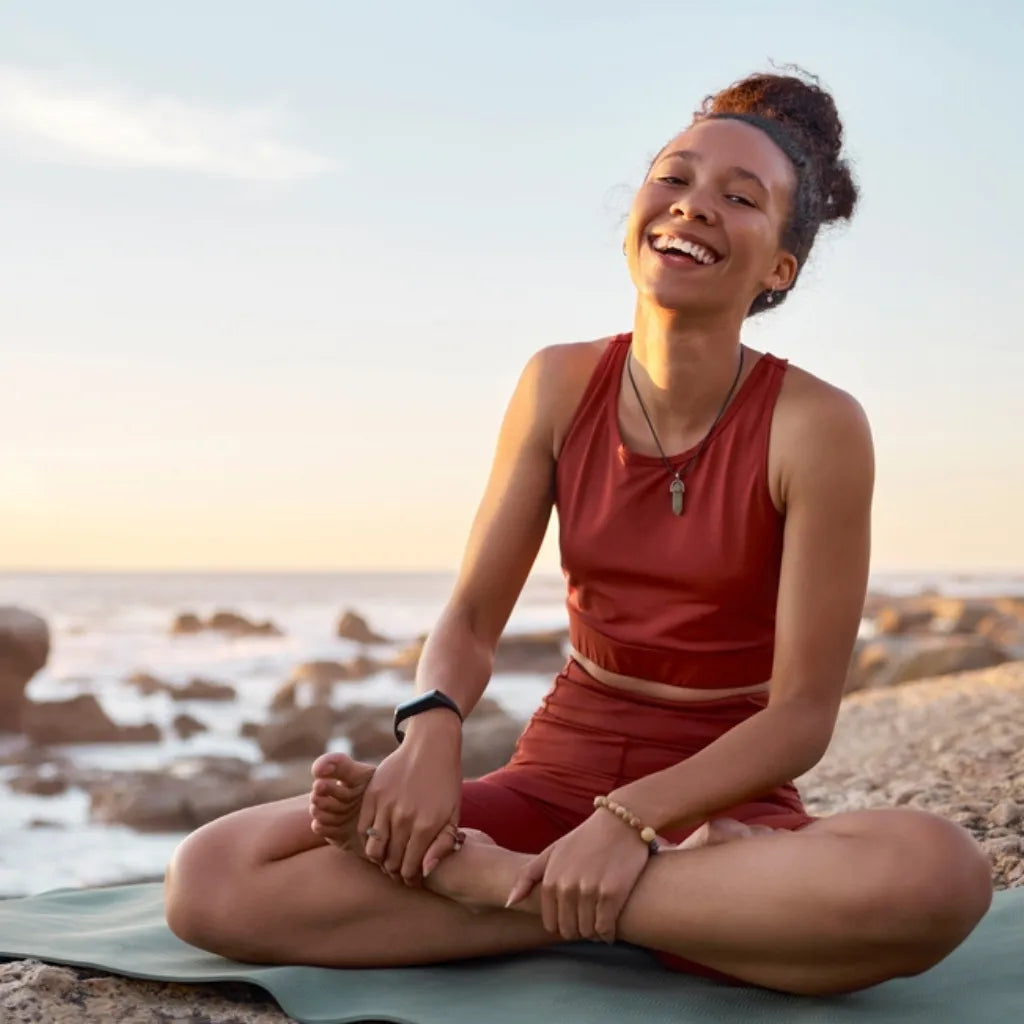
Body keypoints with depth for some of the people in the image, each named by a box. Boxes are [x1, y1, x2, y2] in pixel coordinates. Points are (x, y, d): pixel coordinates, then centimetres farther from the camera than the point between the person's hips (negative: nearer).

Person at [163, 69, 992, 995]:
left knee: (939, 871, -38)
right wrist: (431, 735, -21)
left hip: (720, 801, -3)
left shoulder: (815, 427, -11)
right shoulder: (562, 385, 0)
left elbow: (802, 714, -11)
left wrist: (634, 815, -25)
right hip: (553, 775, 3)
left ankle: (507, 883, -21)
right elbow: (472, 618, 1)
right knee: (211, 881, -17)